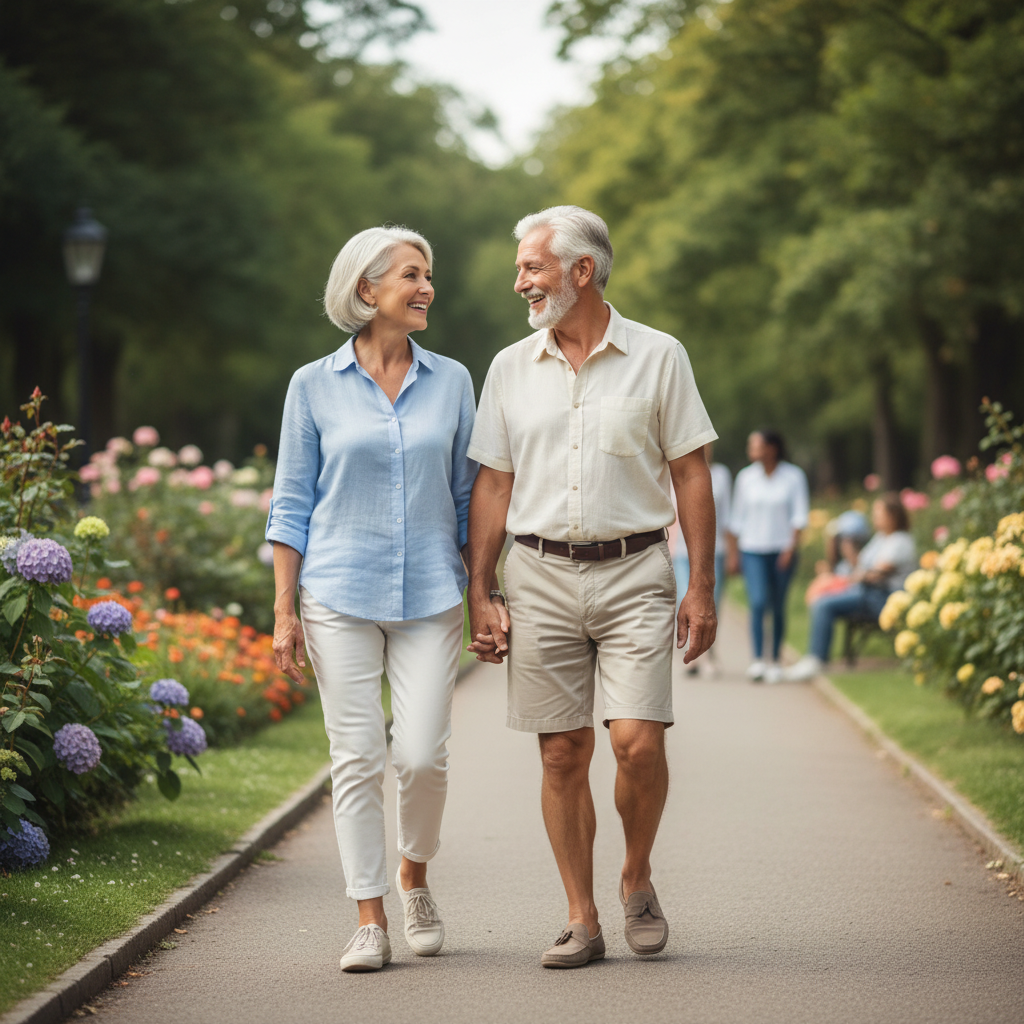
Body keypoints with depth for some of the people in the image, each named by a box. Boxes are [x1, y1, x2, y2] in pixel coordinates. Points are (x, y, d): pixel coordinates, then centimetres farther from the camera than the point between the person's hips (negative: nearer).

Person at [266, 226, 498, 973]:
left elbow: (468, 495, 12)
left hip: (430, 595, 1)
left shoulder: (451, 381, 7)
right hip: (341, 595, -1)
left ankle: (415, 878, 22)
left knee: (422, 754, -6)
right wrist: (284, 611, -1)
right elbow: (292, 504, 4)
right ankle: (371, 920, 8)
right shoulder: (315, 386, 2)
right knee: (357, 758, -2)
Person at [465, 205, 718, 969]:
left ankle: (638, 879, 13)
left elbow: (691, 474, 2)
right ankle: (582, 920, 9)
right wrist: (479, 594, 5)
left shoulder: (658, 357, 1)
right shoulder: (511, 368, 8)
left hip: (634, 572, -2)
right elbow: (493, 485, 11)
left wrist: (702, 588, -3)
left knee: (638, 742, -12)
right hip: (540, 575, 2)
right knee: (563, 755, 1)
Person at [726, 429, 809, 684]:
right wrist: (733, 553, 7)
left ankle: (775, 661, 16)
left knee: (778, 607, 5)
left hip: (782, 550, 0)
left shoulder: (793, 476, 0)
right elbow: (737, 517, 10)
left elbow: (799, 515, -2)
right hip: (752, 550, 0)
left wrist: (791, 548, -12)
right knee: (757, 602, -15)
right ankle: (757, 661, -20)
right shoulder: (745, 477, 5)